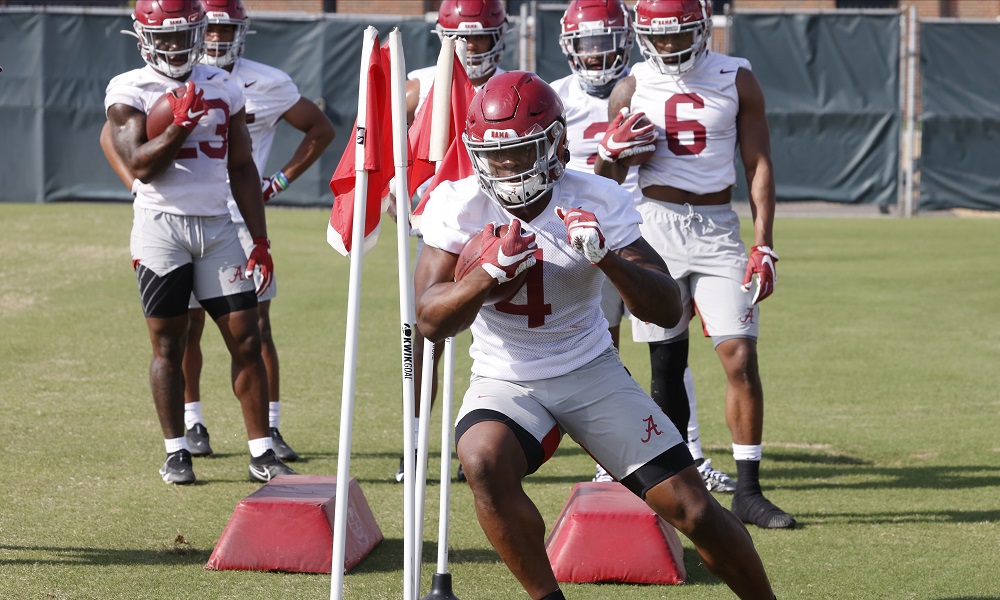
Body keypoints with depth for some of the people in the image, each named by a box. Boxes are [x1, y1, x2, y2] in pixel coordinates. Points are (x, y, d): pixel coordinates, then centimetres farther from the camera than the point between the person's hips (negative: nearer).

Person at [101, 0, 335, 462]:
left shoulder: (267, 85, -1)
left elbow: (320, 129, 12)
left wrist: (281, 181, 3)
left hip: (243, 216, -1)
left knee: (256, 326, -4)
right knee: (186, 327, 4)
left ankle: (269, 428, 1)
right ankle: (192, 424, 16)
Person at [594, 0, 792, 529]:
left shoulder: (736, 80, 3)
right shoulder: (631, 91, 5)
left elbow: (759, 165, 4)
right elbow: (606, 185, 10)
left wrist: (763, 244, -4)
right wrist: (612, 151, -13)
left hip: (717, 228, 0)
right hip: (656, 227, 0)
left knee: (740, 356, -10)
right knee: (668, 364, 3)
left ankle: (748, 490, -5)